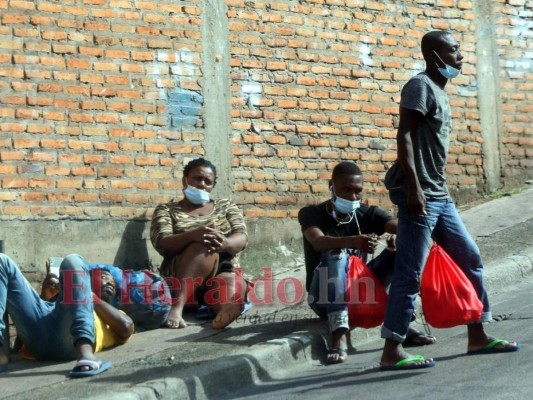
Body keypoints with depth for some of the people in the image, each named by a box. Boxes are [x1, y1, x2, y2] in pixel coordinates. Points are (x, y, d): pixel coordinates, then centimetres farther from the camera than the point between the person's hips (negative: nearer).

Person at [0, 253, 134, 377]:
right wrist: (44, 297, 15)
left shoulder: (115, 316, 39)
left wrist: (92, 296, 14)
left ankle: (85, 352, -40)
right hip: (36, 336, 3)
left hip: (73, 342, -2)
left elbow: (126, 328, 12)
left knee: (73, 262, -16)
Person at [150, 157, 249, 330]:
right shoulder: (166, 210, 12)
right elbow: (162, 244, -8)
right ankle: (176, 307, -51)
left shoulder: (226, 206, 18)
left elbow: (241, 238, 1)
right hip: (181, 277, -2)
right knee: (204, 245, -35)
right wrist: (192, 235, -30)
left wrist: (224, 242, -25)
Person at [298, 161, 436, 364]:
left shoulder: (368, 214, 1)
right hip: (325, 297, -4)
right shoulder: (311, 214, -9)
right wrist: (353, 241, -50)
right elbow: (319, 242, -31)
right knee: (336, 255, -34)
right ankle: (340, 335, -46)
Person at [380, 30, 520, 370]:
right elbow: (404, 137, -16)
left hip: (439, 195, 10)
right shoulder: (420, 85, -8)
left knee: (471, 258, 12)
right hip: (420, 194, -10)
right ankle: (392, 351, -3)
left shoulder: (439, 92, 20)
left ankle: (478, 336, 21)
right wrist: (413, 187, -23)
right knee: (410, 273, -8)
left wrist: (435, 189, 21)